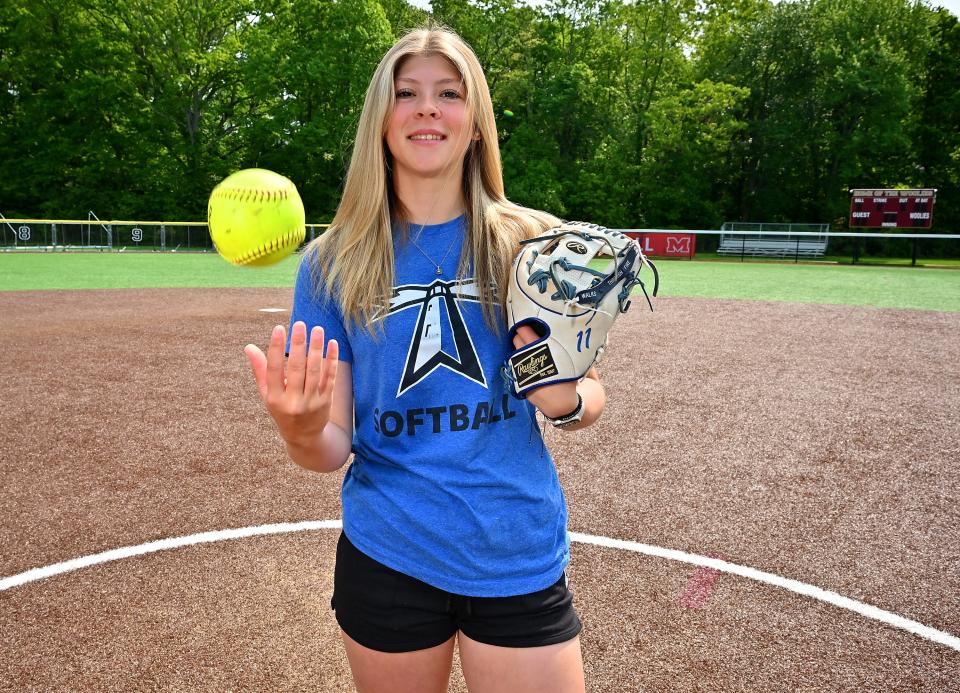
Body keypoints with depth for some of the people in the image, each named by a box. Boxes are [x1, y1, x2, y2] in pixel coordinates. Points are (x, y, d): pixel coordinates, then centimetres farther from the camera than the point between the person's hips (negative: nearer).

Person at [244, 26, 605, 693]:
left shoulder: (535, 243, -5)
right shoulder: (333, 263, -4)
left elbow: (590, 391, 4)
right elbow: (333, 449, -5)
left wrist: (568, 399, -19)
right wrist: (302, 431, -28)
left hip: (522, 561, 0)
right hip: (386, 561, 1)